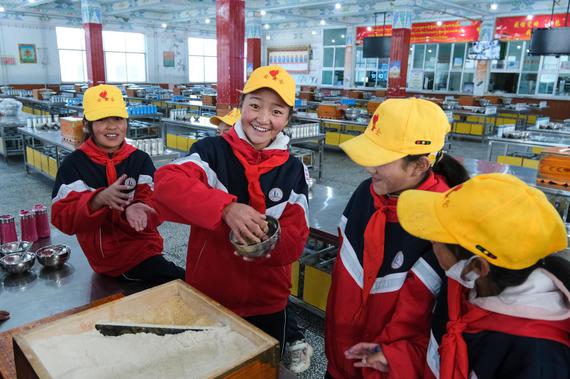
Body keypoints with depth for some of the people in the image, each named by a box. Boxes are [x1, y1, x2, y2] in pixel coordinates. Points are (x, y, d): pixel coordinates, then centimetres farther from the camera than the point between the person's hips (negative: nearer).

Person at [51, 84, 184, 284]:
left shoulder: (140, 160, 0)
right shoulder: (74, 164, -4)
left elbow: (154, 207, -8)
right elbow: (62, 218, -11)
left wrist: (134, 210, -31)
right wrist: (99, 199, -30)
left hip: (141, 247, 3)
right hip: (105, 258, -3)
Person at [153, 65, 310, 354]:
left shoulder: (293, 170, -4)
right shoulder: (212, 151, -11)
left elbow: (296, 238, -6)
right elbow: (166, 182, -28)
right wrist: (226, 208, -41)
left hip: (267, 305, 2)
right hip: (207, 297, -1)